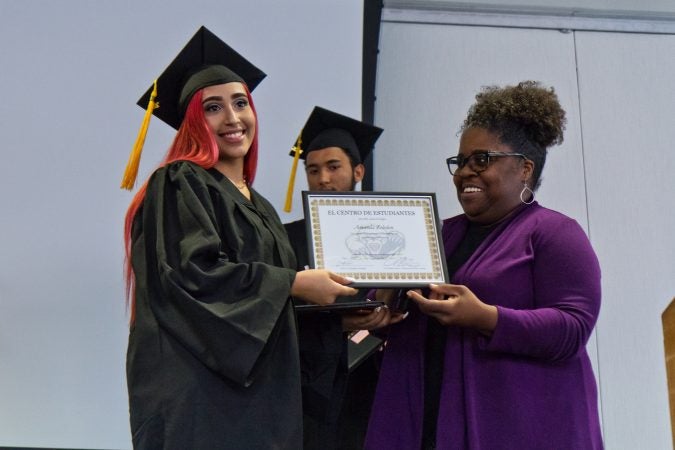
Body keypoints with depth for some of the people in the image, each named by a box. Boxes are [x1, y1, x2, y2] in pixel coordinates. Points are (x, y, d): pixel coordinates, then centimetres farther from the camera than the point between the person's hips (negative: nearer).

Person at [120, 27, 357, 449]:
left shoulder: (260, 207, 17)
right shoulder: (180, 185, -6)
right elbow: (193, 274, -19)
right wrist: (295, 283, -13)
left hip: (257, 391, 8)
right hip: (198, 395, -8)